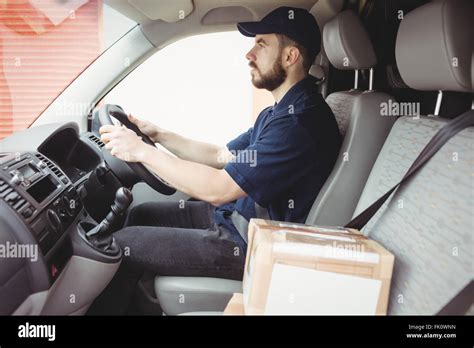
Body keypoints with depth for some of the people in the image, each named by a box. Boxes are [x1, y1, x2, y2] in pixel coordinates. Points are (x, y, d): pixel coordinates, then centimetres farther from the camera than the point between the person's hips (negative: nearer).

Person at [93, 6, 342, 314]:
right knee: (141, 214, 16)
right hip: (236, 215, 10)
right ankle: (124, 303, 27)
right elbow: (222, 156, 15)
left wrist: (142, 151, -21)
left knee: (122, 244, -4)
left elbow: (218, 189, -28)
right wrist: (159, 135, 8)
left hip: (251, 246, -10)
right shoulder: (281, 112, 10)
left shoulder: (301, 121, -25)